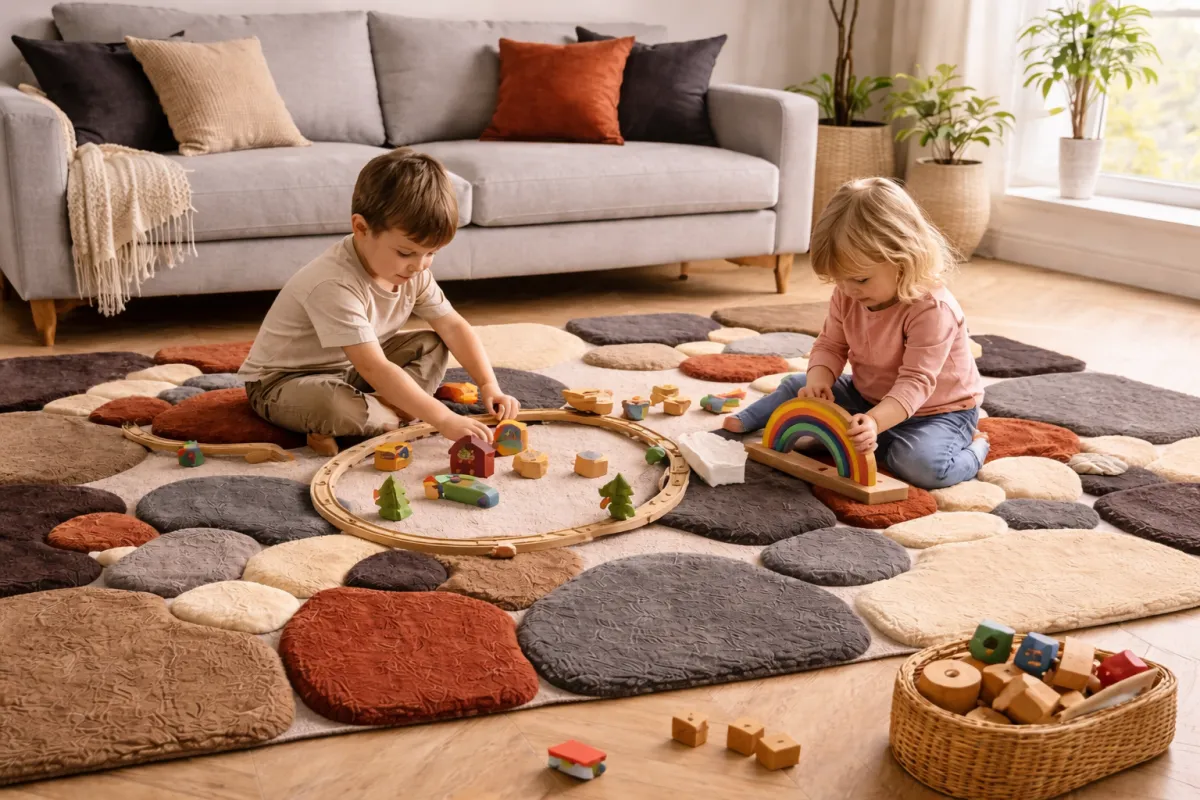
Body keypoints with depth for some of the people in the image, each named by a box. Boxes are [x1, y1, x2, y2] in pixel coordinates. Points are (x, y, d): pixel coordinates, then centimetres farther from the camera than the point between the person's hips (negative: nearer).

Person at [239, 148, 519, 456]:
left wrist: (490, 386, -15)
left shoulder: (412, 271, -8)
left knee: (432, 346, -3)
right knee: (330, 405, -40)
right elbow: (375, 369, -40)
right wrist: (443, 419, -43)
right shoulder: (333, 286, -35)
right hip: (282, 383, -8)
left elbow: (454, 327, -2)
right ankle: (397, 413, -14)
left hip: (350, 370, 9)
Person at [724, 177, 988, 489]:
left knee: (921, 465, -34)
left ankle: (972, 449, -5)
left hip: (935, 411, -7)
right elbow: (830, 345, -1)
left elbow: (915, 382, -36)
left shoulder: (933, 309, -32)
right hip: (869, 398, 7)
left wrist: (874, 422, -52)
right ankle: (748, 421, 23)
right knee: (797, 386, 2)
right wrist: (818, 381, -24)